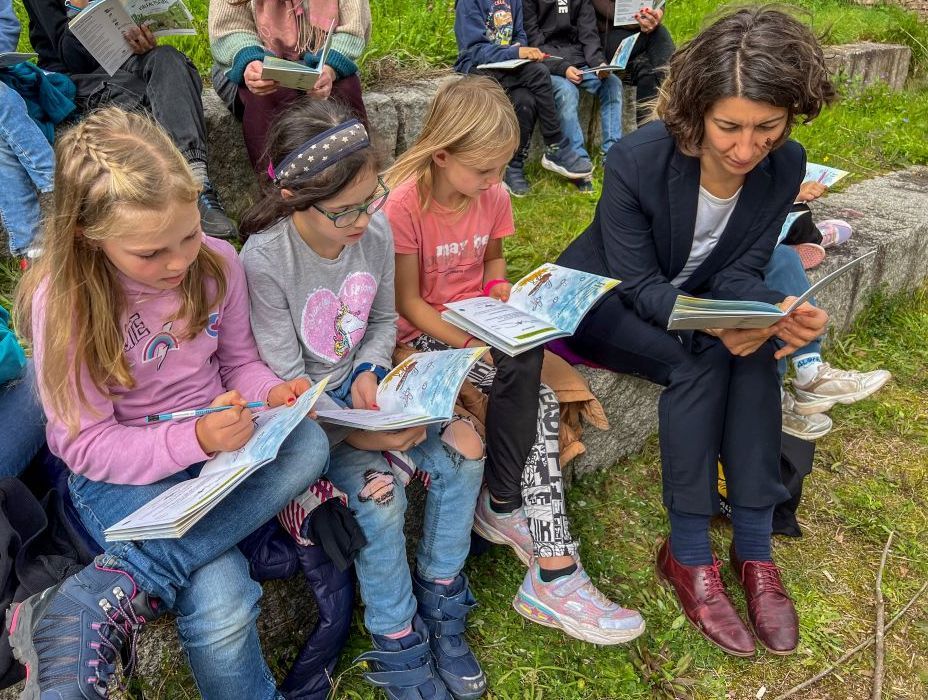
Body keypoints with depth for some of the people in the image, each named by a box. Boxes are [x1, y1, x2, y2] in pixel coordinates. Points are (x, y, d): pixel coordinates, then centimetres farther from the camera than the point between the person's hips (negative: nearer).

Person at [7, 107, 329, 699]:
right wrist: (195, 440, -30)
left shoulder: (217, 263, -7)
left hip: (223, 446, 6)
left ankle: (94, 602, -26)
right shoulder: (64, 300, -17)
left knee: (308, 444, -30)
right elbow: (86, 444, -13)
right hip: (124, 473, -6)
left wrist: (272, 394, -16)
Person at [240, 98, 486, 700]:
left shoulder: (376, 230, -9)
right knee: (380, 493, -26)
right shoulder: (266, 259, -24)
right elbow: (287, 383, -19)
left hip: (366, 386, 5)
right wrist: (363, 433, -28)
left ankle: (441, 606, 8)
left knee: (465, 454, -13)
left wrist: (368, 374, -13)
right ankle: (399, 647, 0)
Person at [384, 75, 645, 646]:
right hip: (427, 335, -5)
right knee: (531, 387, -28)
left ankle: (551, 577, -12)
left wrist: (503, 289, -3)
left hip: (483, 324, 6)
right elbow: (408, 303, -14)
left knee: (538, 405, -21)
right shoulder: (405, 207, -18)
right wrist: (468, 343, -24)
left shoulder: (493, 196, 1)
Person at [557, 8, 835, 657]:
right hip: (603, 303, -4)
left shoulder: (785, 165, -14)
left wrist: (781, 312, -33)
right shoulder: (637, 160, -28)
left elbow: (740, 273, -10)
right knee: (702, 363, -30)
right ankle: (688, 555, -18)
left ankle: (755, 548, -16)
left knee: (757, 354, -26)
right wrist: (710, 326, -42)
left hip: (691, 298, 4)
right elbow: (639, 285, -24)